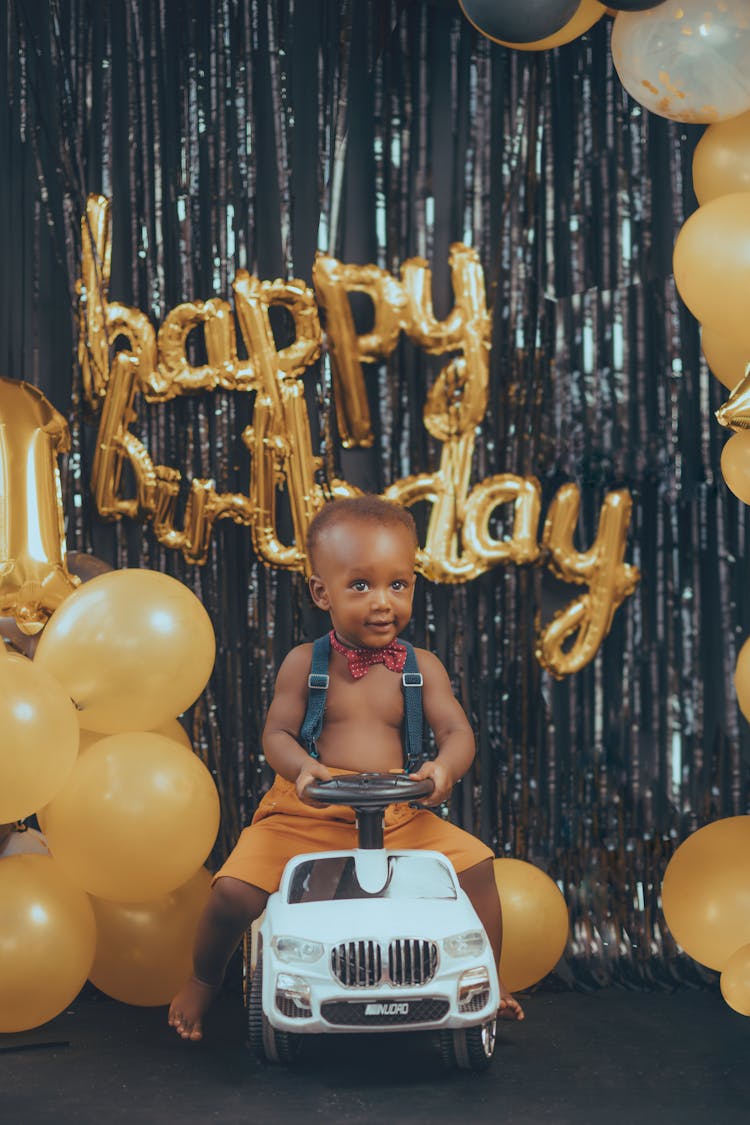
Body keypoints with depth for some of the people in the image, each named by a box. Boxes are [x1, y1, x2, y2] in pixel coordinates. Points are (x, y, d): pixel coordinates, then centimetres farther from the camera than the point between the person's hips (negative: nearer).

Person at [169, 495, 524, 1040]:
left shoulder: (421, 667, 3)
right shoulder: (305, 663, -1)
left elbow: (458, 732, -4)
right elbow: (277, 733, -4)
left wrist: (445, 766, -28)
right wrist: (302, 767, -26)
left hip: (398, 817, 2)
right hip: (306, 815, -2)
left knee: (476, 864, -13)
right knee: (233, 893, -19)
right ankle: (204, 980, 14)